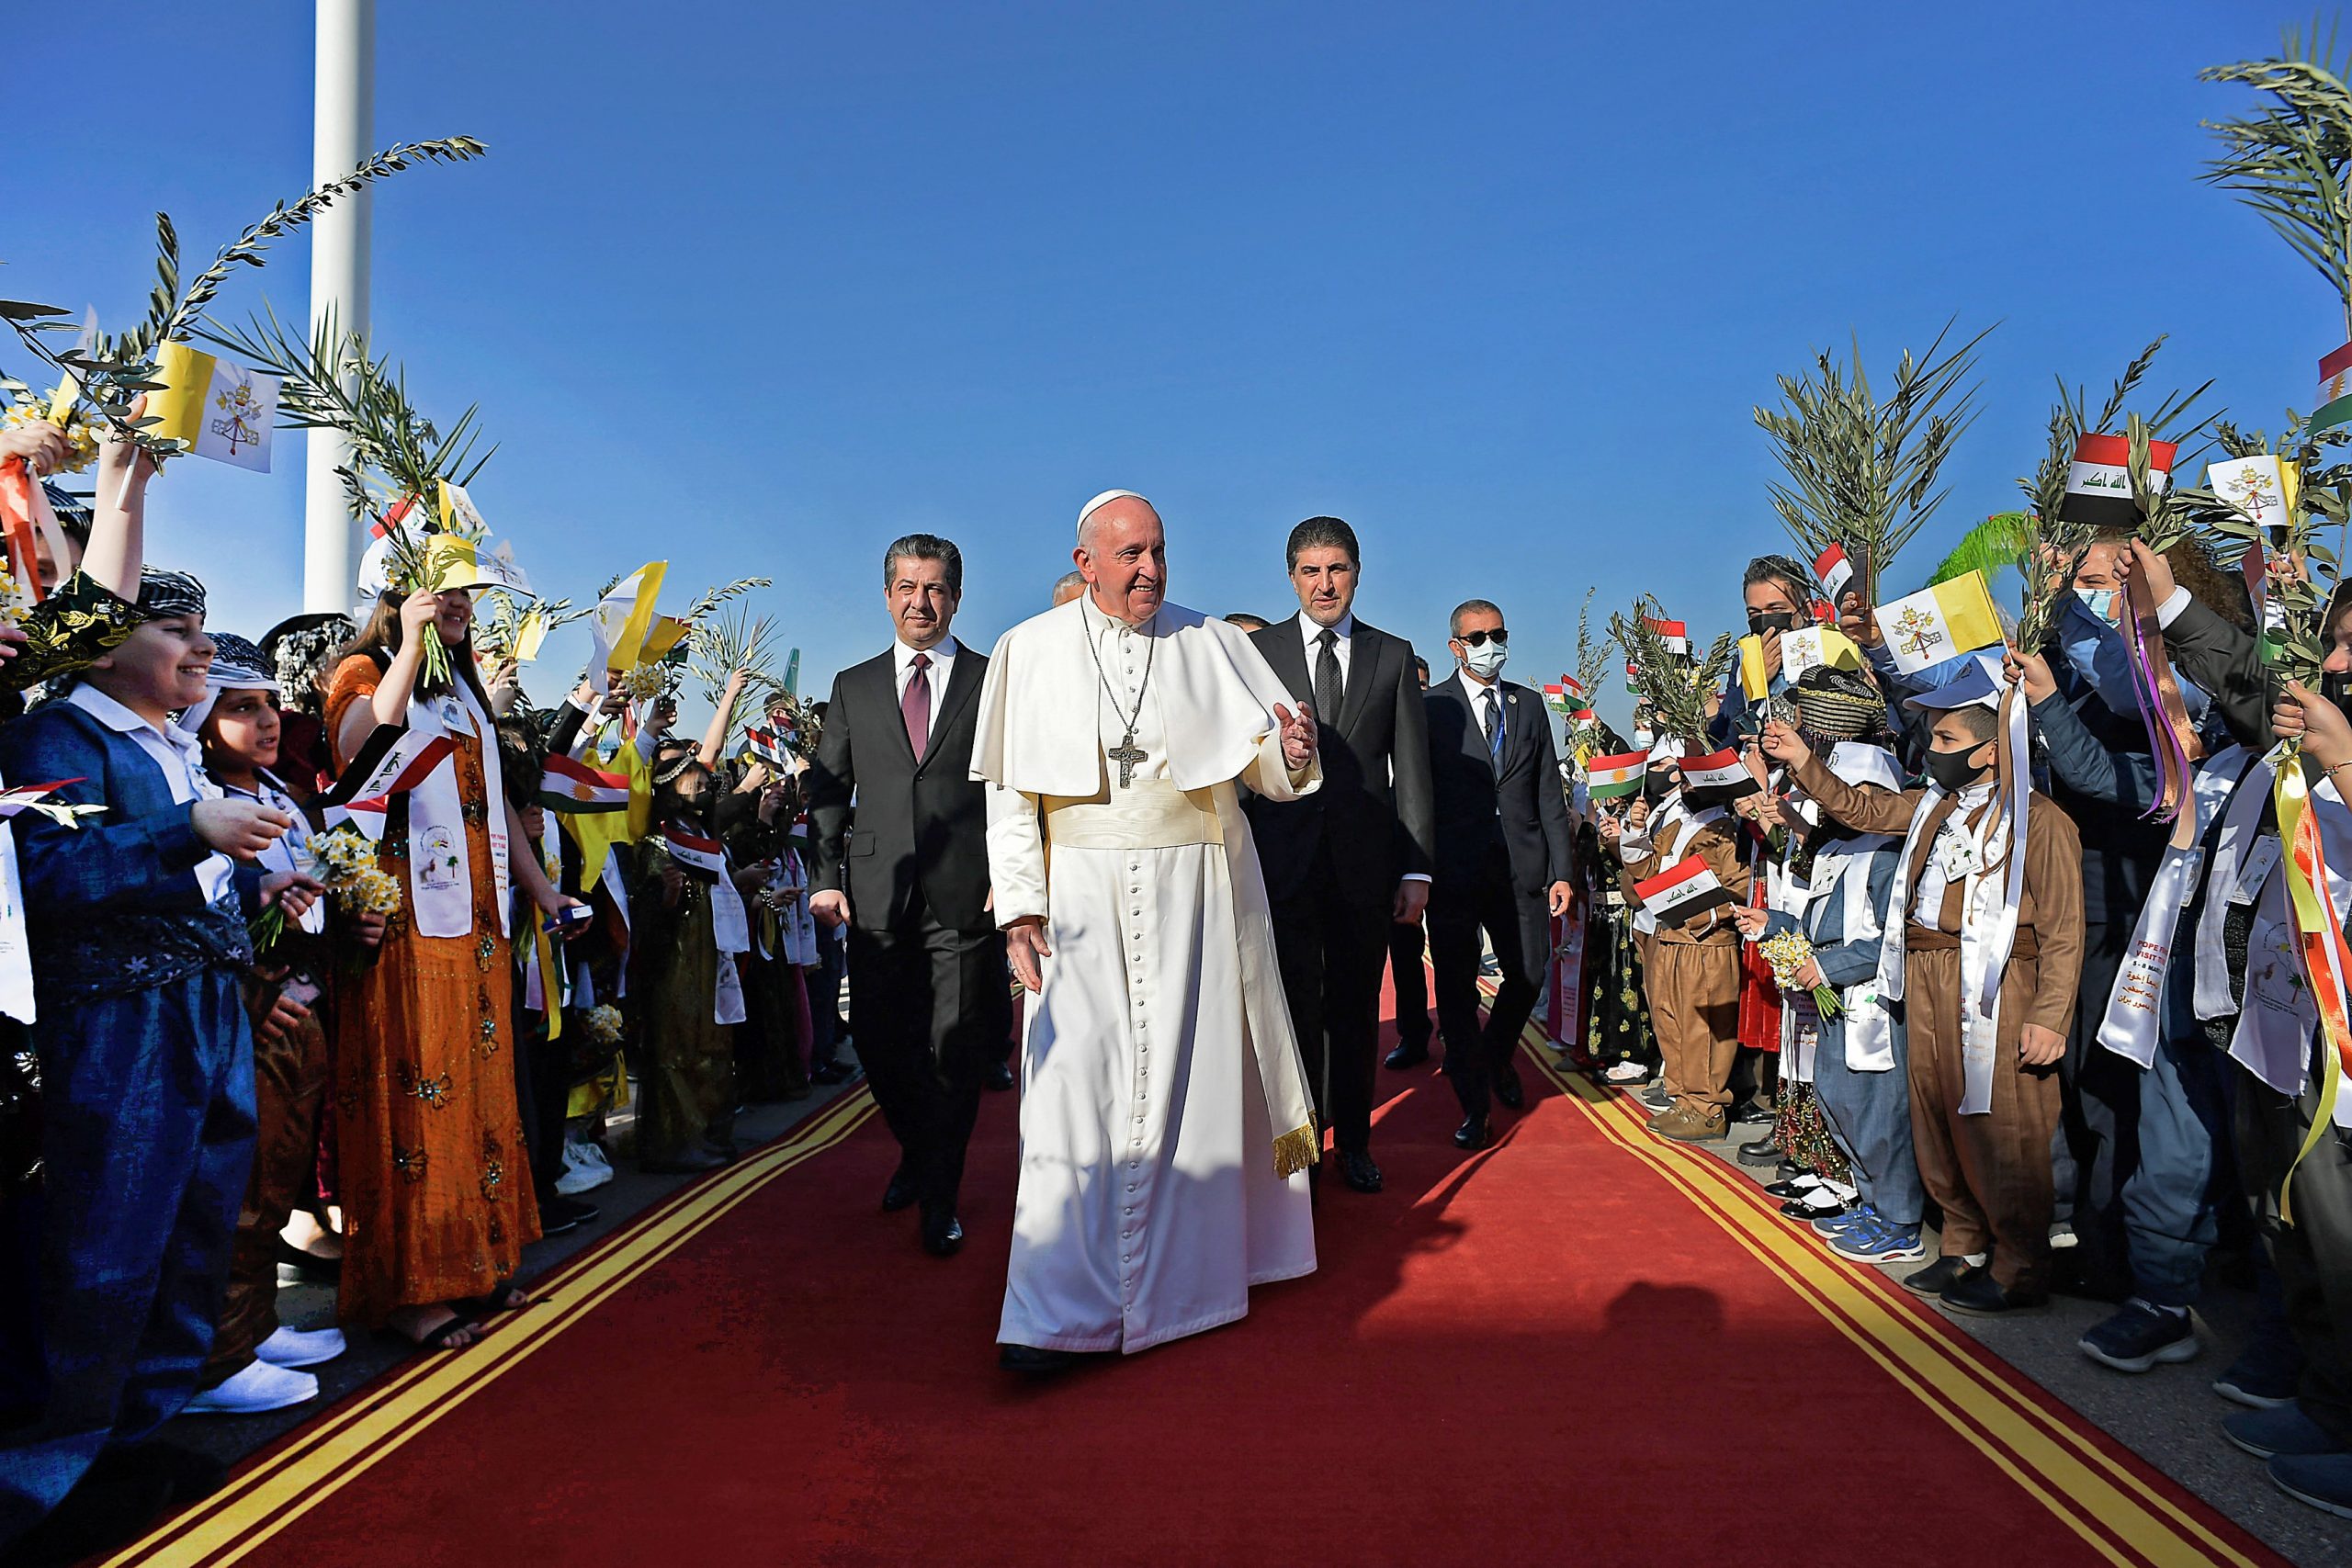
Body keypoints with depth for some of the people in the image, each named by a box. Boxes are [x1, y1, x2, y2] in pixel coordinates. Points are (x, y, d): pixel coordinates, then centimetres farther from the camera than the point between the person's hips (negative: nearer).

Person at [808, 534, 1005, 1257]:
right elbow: (827, 788, 11)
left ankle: (938, 1200, 16)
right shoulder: (853, 687, 13)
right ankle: (916, 1154, 36)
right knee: (879, 1045, 9)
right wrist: (826, 874, 1)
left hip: (966, 895, -2)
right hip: (877, 895, 3)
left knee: (953, 1052, 0)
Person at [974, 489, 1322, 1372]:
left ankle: (1189, 1272, 24)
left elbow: (1261, 764, 6)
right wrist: (1020, 907, -7)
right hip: (1081, 896, -1)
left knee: (1192, 1078, 6)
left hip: (1195, 893, 1)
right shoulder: (1029, 653, 5)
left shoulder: (1210, 643, 7)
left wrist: (1291, 755, -17)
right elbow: (1010, 792, 2)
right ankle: (1056, 1312, 1)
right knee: (1075, 1085, -5)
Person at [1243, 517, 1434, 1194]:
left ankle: (1354, 1141, 25)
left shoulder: (1394, 656, 8)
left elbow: (1412, 769, 6)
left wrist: (1417, 869, 0)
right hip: (1283, 856, -1)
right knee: (1296, 1007, 5)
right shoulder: (1256, 651, 4)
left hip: (1366, 861, 1)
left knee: (1358, 1009, 11)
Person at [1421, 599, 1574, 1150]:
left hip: (1521, 867, 4)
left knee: (1528, 974, 8)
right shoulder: (1430, 707, 1)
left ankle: (1497, 1058, 38)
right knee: (1456, 990, 1)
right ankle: (1475, 1104, 14)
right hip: (1454, 870, -3)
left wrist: (1561, 871, 6)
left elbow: (1549, 793, 12)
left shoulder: (1529, 705, 14)